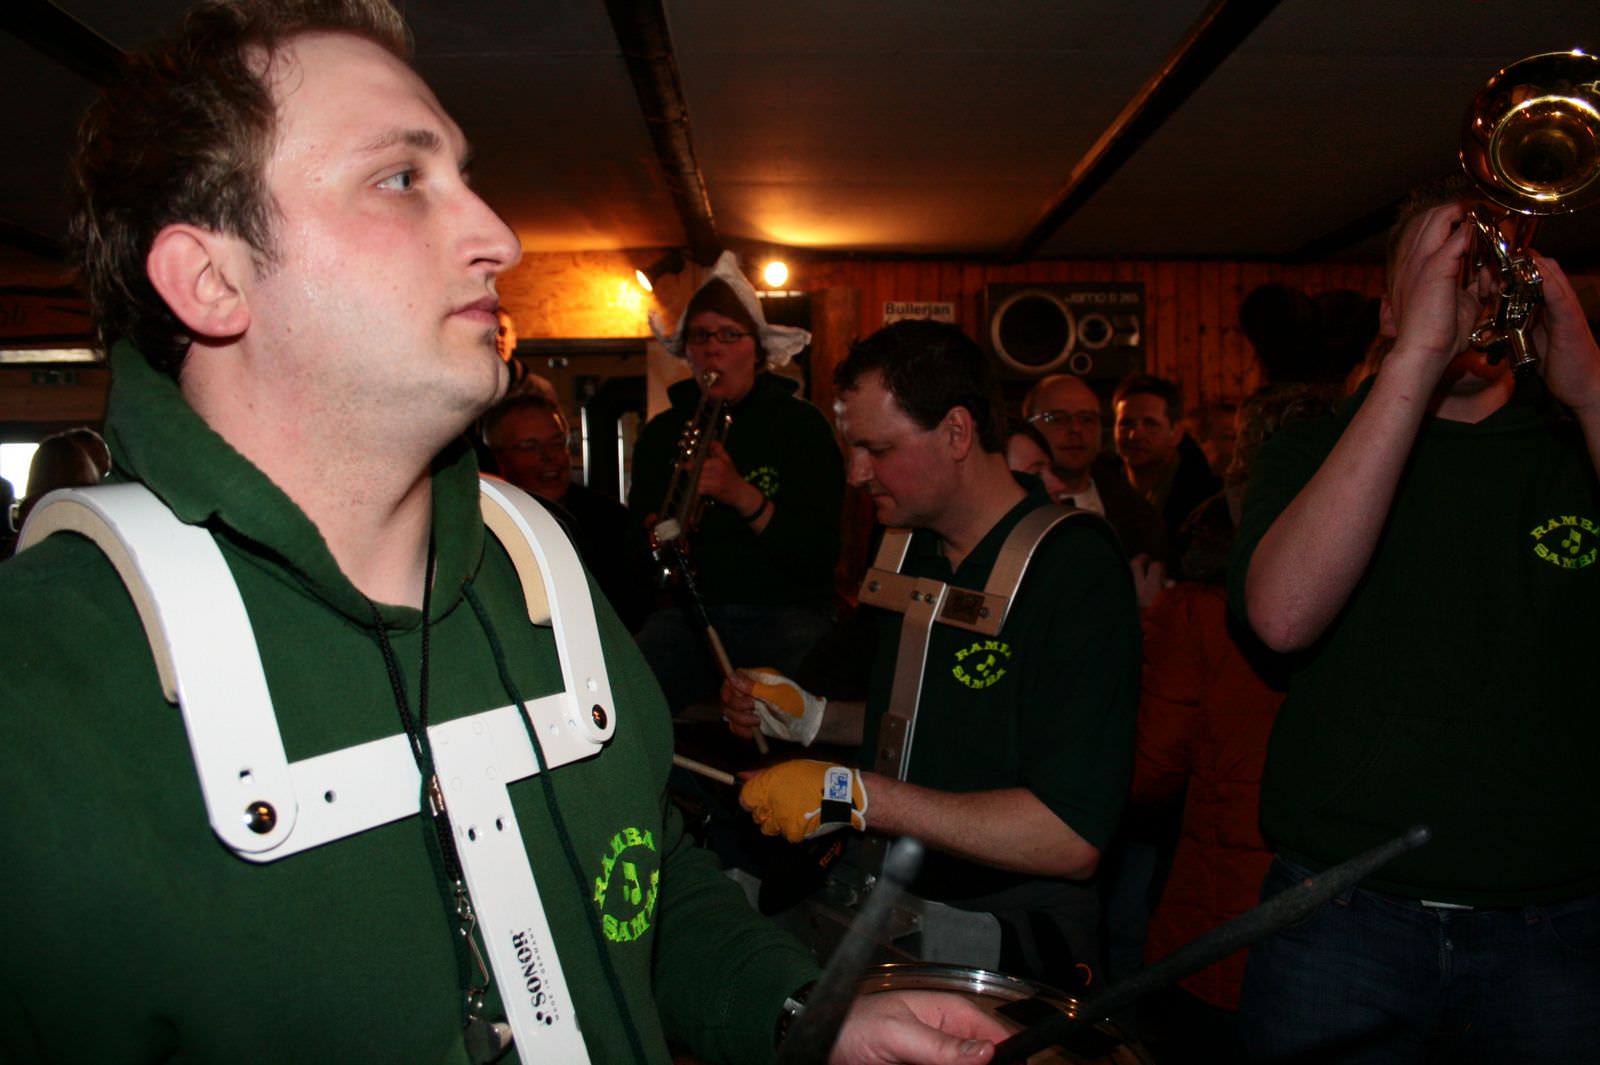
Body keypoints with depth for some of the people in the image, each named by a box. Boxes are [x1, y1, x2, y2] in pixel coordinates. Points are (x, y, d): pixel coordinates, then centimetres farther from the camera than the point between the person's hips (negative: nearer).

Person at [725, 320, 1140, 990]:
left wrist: (855, 795, -26)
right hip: (892, 906, 7)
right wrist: (813, 718, 8)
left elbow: (1071, 838, -25)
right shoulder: (914, 549, 9)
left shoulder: (1076, 569, -18)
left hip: (1014, 939, -7)